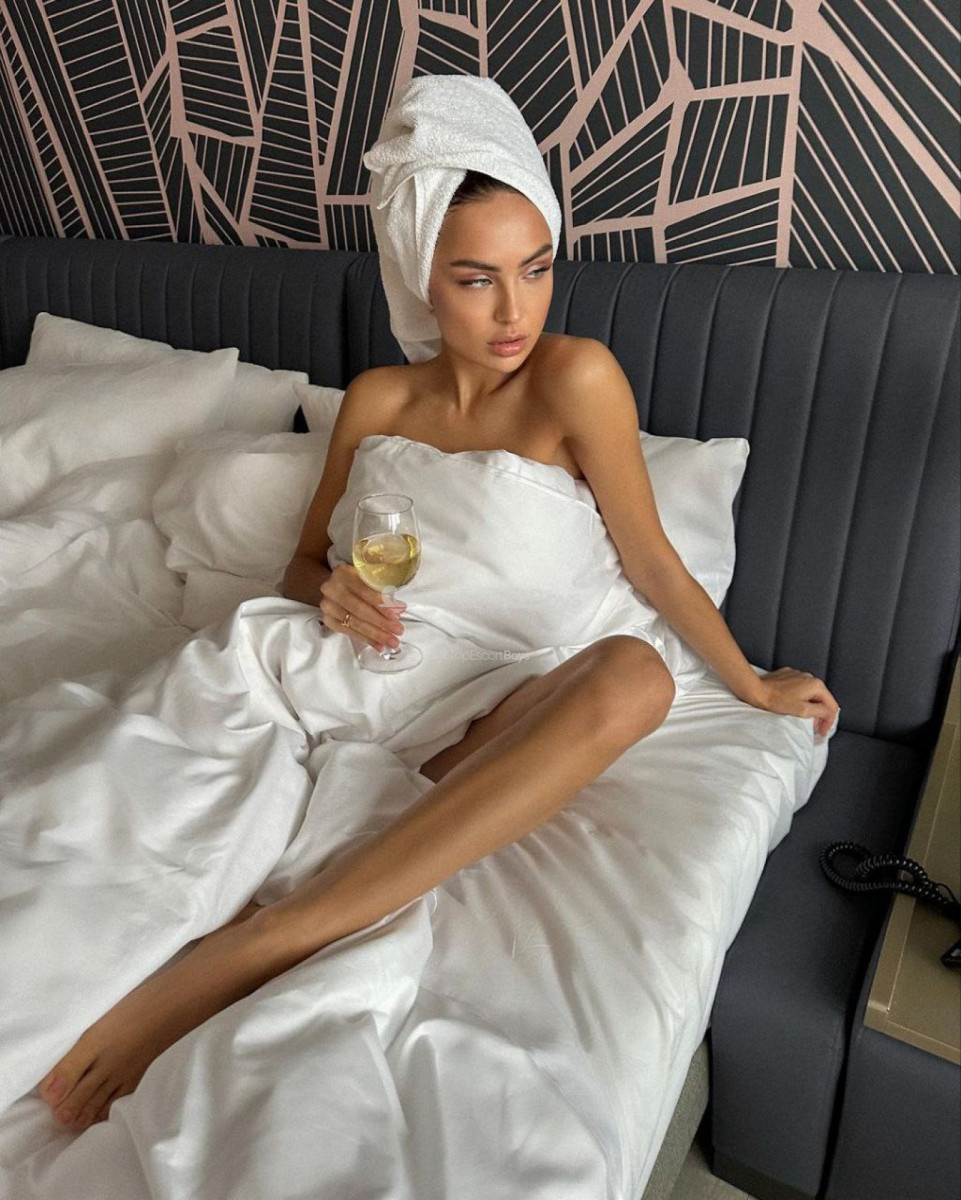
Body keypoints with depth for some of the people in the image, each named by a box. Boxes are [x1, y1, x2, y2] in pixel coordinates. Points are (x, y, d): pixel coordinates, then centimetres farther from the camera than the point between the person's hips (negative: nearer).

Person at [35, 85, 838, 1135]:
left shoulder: (575, 375, -6)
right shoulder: (378, 399, 6)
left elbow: (651, 562, 0)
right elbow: (304, 563, 13)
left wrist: (751, 685, 7)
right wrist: (329, 592, -11)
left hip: (501, 704, -2)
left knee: (632, 673, -36)